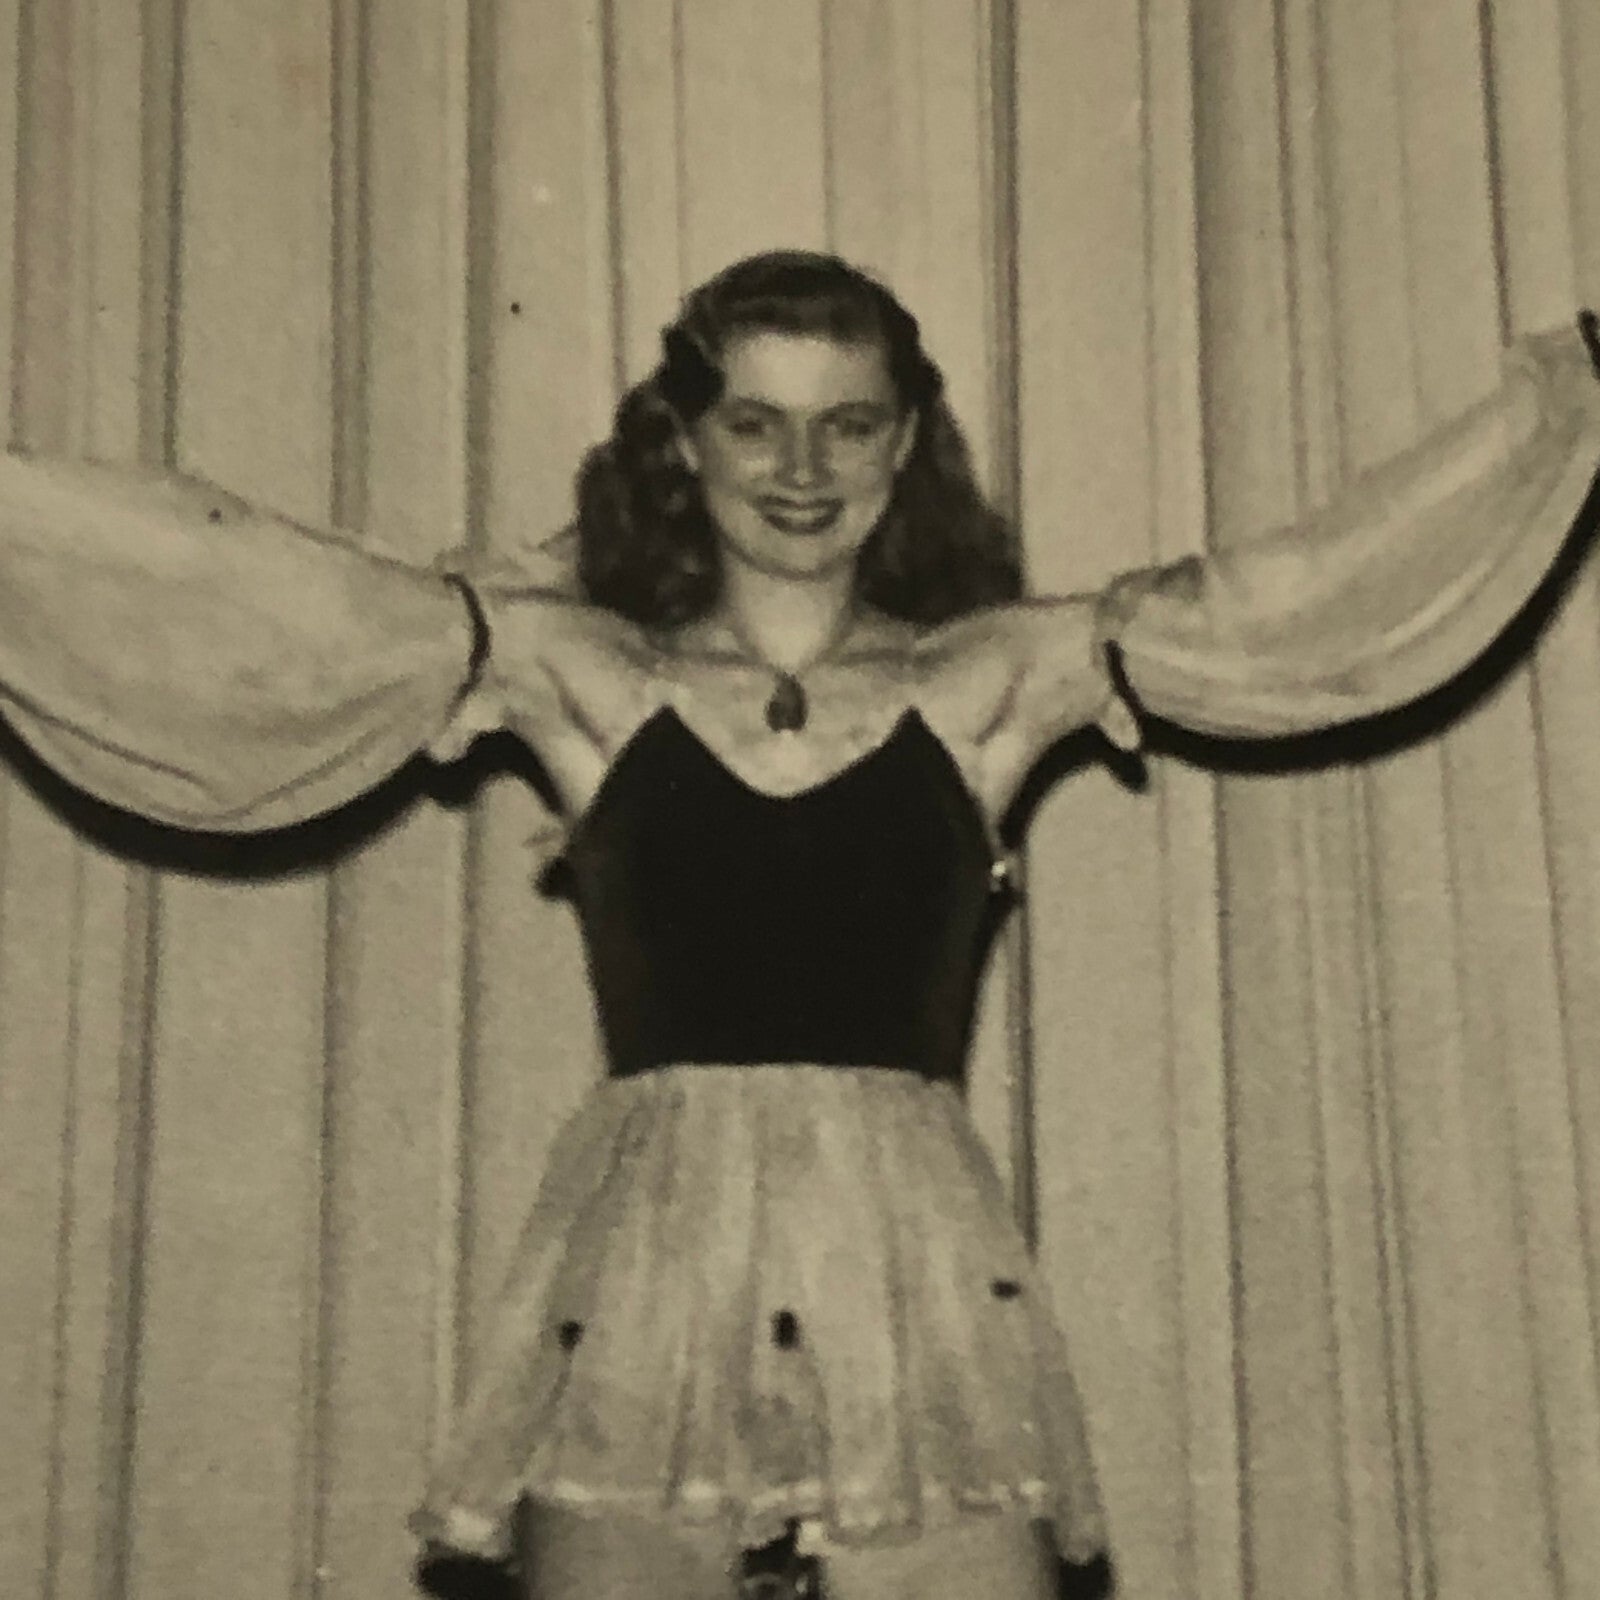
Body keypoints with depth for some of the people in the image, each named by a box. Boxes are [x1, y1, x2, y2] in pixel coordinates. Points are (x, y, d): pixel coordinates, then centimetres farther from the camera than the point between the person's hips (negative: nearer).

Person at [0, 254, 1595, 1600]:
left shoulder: (997, 678, 12)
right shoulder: (581, 674, 10)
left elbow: (1326, 581, 14)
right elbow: (248, 580, 8)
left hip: (914, 1280, 1)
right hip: (640, 1285, 0)